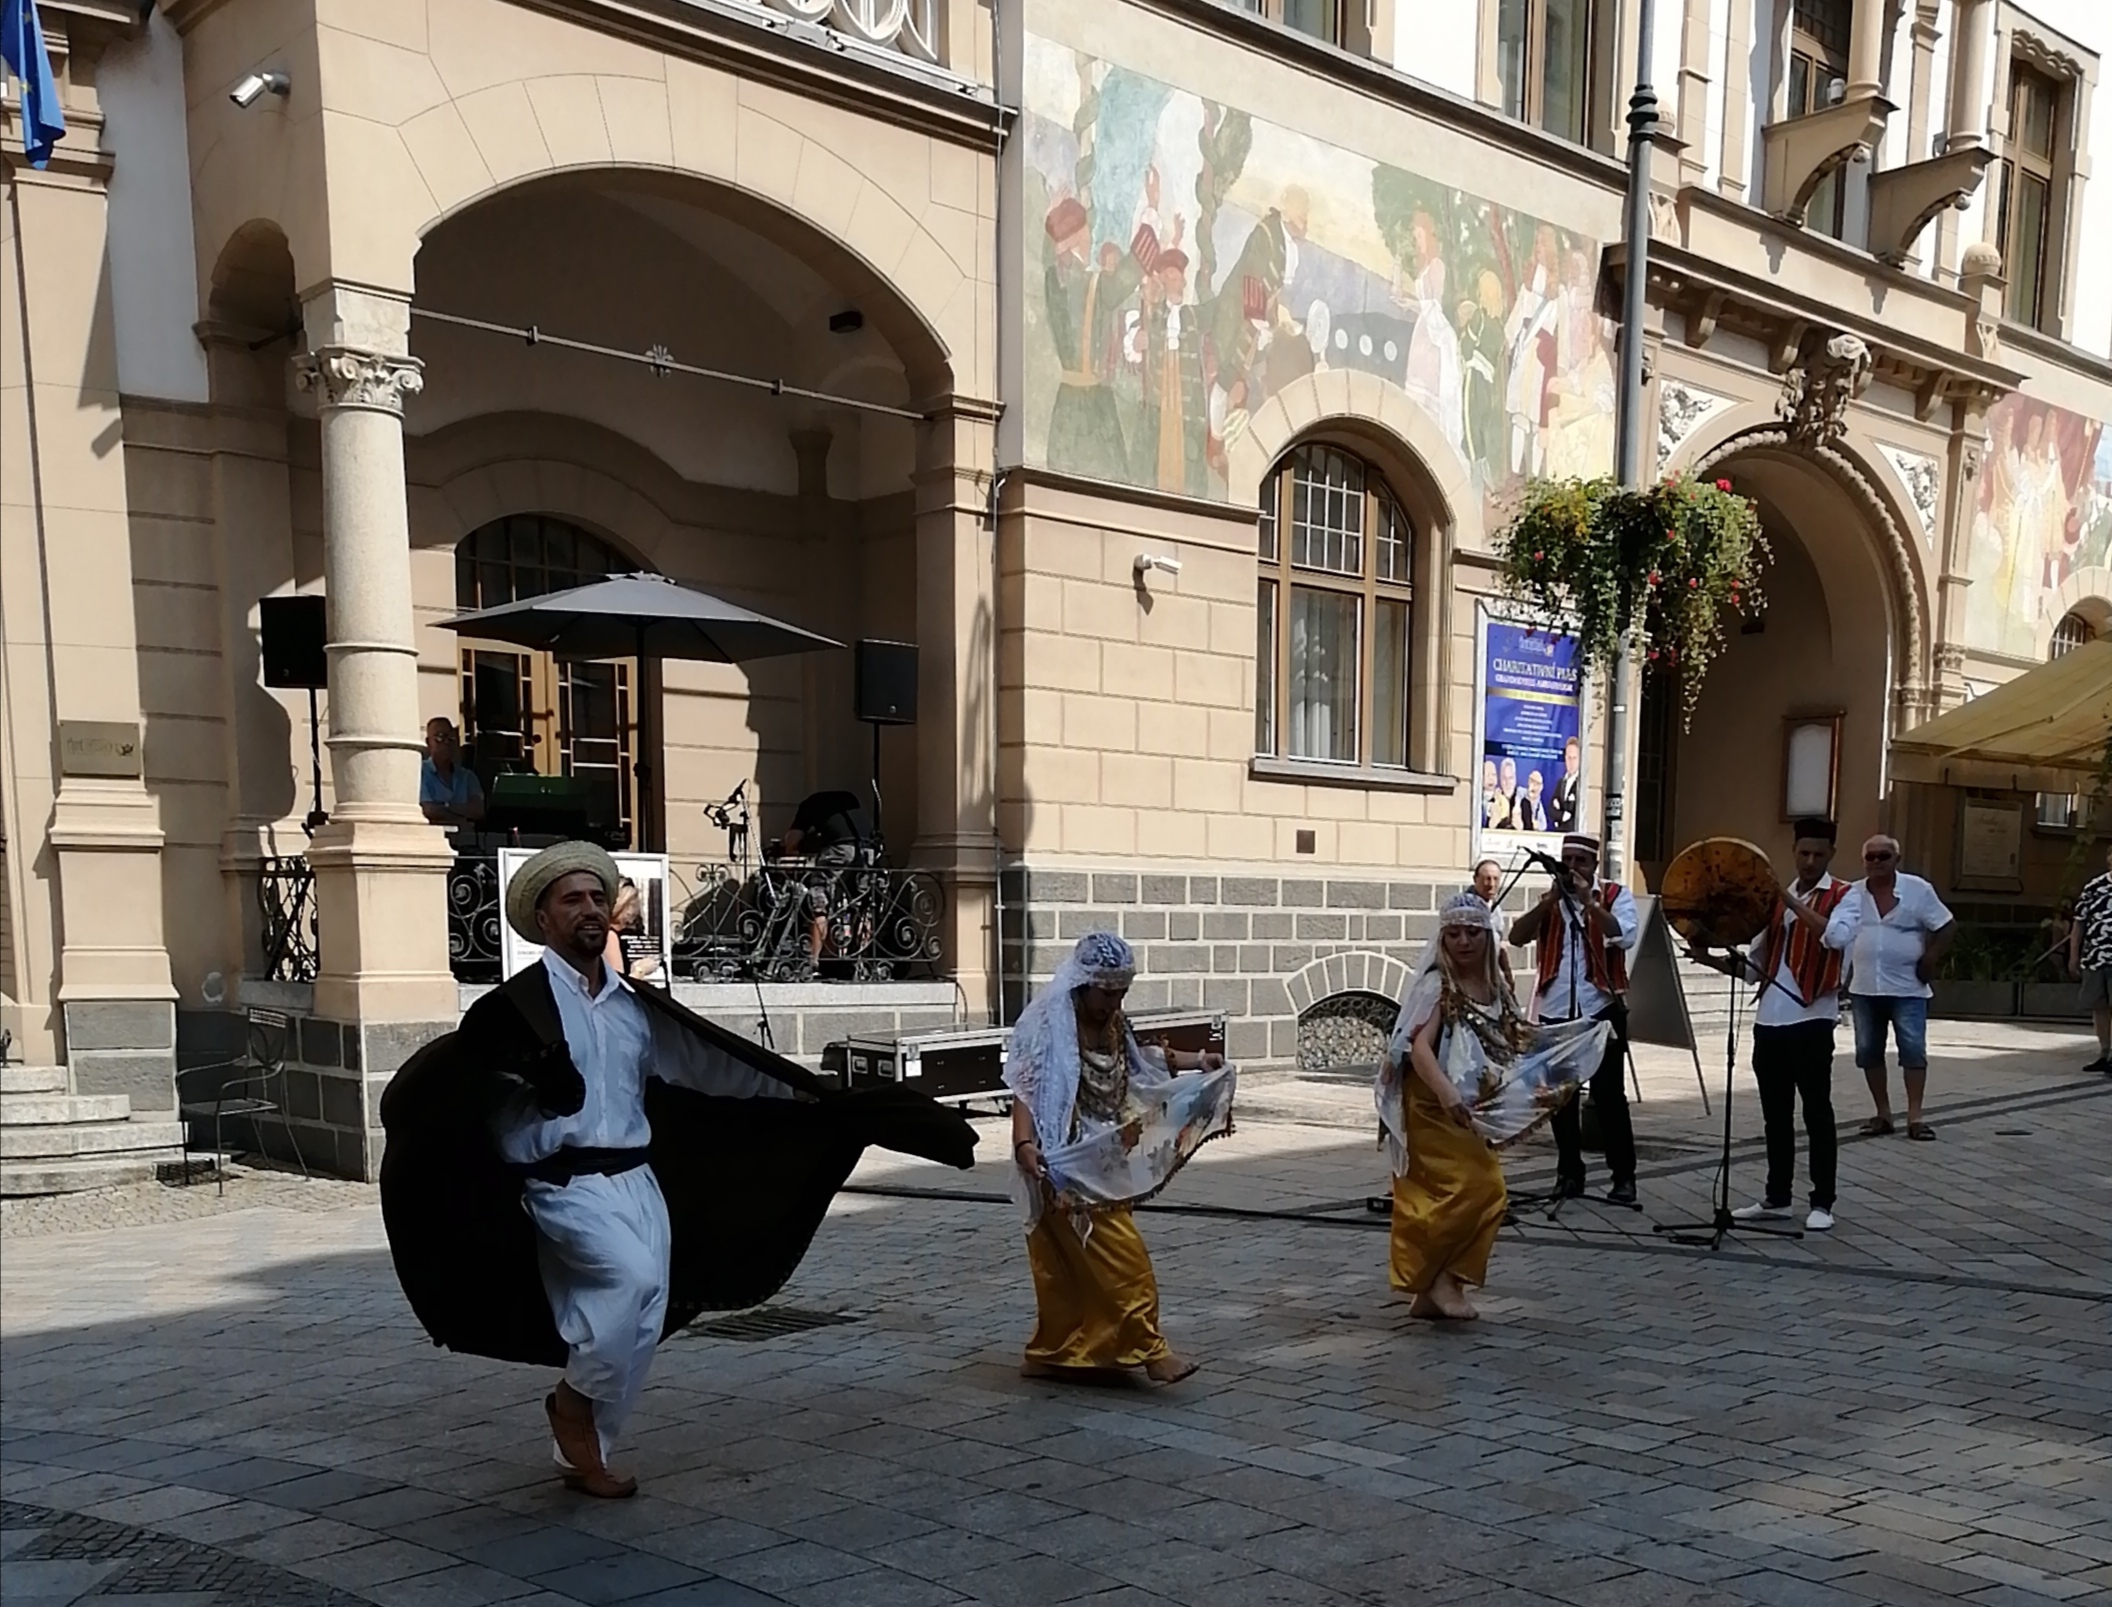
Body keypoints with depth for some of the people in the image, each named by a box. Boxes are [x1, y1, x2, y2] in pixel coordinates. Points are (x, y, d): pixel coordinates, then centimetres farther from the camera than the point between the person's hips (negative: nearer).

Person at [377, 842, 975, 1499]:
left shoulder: (636, 1007, 13)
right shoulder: (521, 1003, -5)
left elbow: (716, 1066, 19)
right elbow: (454, 1071, -10)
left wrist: (809, 1097, 19)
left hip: (639, 1181, 6)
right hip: (566, 1185, -6)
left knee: (641, 1327, 5)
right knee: (632, 1275, -27)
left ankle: (584, 1456, 24)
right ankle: (573, 1398, -2)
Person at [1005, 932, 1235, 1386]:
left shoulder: (1113, 1025, 7)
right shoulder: (1050, 1027, -18)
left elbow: (1140, 1060, 27)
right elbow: (1025, 1090, -27)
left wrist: (1197, 1062, 24)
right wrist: (1024, 1144, -41)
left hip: (1105, 1169, 8)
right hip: (1069, 1171, -8)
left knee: (1070, 1266, 14)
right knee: (1121, 1258, -8)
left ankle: (1051, 1353, 24)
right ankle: (1148, 1348, 1)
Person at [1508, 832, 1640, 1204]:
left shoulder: (1615, 895, 2)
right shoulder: (1549, 899, 11)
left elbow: (1626, 936, -16)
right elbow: (1517, 936, -3)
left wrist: (1589, 902, -20)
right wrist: (1549, 901, -13)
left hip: (1602, 1010, -4)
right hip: (1555, 1011, 4)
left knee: (1609, 1095, -4)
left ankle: (1624, 1176, 3)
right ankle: (1569, 1172, 17)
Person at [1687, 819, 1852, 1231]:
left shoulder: (1842, 896, -2)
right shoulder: (1778, 899, 17)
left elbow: (1833, 936, -25)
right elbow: (1755, 965, 18)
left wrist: (1789, 900, -24)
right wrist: (1712, 960, 3)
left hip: (1812, 1019, -6)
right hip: (1769, 1019, 6)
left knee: (1816, 1112, -2)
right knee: (1775, 1114, 11)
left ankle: (1822, 1203, 5)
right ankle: (1776, 1197, 19)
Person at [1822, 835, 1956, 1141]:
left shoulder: (1917, 889, -4)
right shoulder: (1854, 894, 4)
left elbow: (1947, 928, -2)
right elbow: (1836, 932, 7)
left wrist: (1930, 961, -8)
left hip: (1907, 988, -3)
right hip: (1864, 988, 3)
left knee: (1913, 1049, -6)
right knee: (1868, 1050, 6)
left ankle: (1914, 1116, -2)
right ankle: (1883, 1113, 16)